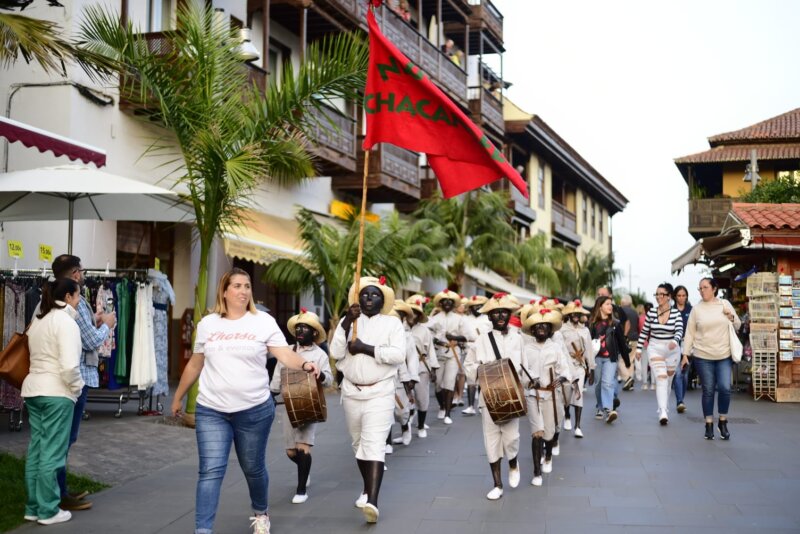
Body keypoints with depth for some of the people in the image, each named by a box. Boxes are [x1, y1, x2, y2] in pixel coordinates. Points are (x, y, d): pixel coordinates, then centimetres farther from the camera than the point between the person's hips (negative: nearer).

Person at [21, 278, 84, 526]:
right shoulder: (66, 322, -14)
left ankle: (33, 507, 19)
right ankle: (48, 511, 4)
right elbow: (69, 365, -22)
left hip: (33, 389, 9)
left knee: (36, 449, 13)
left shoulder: (38, 320, 14)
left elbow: (39, 356, 14)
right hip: (56, 392, -9)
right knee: (52, 452, -2)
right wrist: (77, 388, -7)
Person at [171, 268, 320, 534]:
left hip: (254, 410, -1)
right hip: (211, 411, 1)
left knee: (253, 468, 14)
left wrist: (305, 364, -31)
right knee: (211, 471, -7)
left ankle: (260, 512, 41)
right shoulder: (207, 324, 5)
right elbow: (195, 364, 15)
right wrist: (178, 397, 20)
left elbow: (284, 354, -11)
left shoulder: (264, 321, -2)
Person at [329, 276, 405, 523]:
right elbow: (335, 353, -7)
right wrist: (346, 322, -17)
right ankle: (368, 488, 34)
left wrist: (366, 348, -17)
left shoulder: (392, 322, 0)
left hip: (379, 393, -4)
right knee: (358, 443, 16)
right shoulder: (349, 321, 7)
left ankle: (372, 500, -23)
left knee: (374, 444, -15)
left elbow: (399, 354, -13)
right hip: (352, 393, 4)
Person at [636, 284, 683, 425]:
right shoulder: (651, 313, -1)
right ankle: (663, 412, -24)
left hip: (672, 350, 0)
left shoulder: (676, 313, -6)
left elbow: (679, 331, -18)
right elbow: (644, 332, 8)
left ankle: (663, 409, 29)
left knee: (667, 381, 12)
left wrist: (675, 341, -38)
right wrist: (639, 348, 8)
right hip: (655, 349, 0)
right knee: (661, 379, -16)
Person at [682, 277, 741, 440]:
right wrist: (685, 354, 0)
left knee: (725, 388, -9)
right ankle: (709, 424, 13)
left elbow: (737, 326, 13)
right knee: (708, 390, 3)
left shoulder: (725, 304, 4)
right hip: (703, 356, 0)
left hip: (724, 355, 1)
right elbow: (690, 333, 4)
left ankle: (723, 422, 11)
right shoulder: (697, 308, 2)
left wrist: (731, 317, -7)